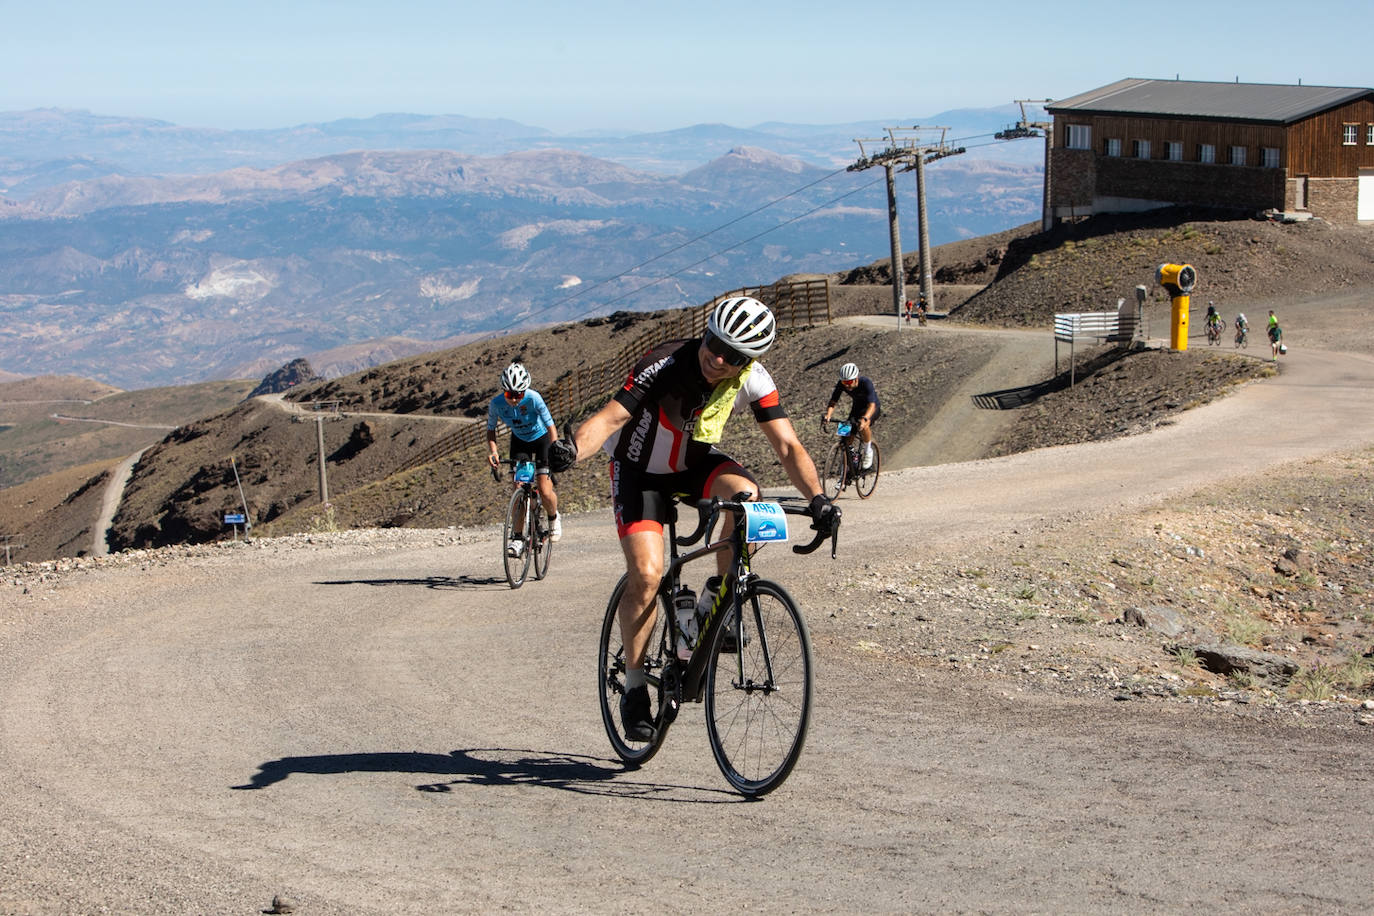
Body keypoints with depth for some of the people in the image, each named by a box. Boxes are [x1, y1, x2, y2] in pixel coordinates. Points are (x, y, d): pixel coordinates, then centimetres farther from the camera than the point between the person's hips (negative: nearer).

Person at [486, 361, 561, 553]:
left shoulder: (533, 398, -33)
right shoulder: (496, 404, -24)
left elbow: (551, 427, -30)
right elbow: (491, 431, -10)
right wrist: (492, 451, -27)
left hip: (541, 439, -2)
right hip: (519, 441, 3)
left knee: (544, 491, -12)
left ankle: (554, 518, 21)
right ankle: (518, 537, -2)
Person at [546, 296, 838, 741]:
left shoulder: (754, 379, -19)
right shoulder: (664, 366, -31)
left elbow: (788, 446, -19)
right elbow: (610, 416, -39)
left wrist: (816, 497, -35)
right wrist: (575, 448, -60)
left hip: (696, 462, 3)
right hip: (641, 468, -3)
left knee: (746, 493, -30)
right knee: (646, 574, -18)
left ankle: (716, 600, -9)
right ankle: (634, 686, -1)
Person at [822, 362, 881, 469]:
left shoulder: (866, 383, -34)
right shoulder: (841, 384, -21)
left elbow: (872, 405, -44)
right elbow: (833, 402, -21)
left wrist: (864, 419, -62)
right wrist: (827, 416, -42)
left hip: (873, 409, -5)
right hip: (857, 407, 5)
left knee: (864, 425, -36)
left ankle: (868, 452, -12)